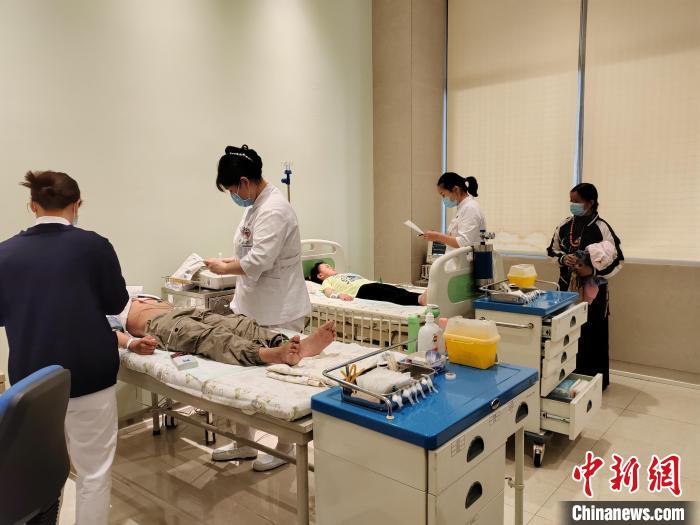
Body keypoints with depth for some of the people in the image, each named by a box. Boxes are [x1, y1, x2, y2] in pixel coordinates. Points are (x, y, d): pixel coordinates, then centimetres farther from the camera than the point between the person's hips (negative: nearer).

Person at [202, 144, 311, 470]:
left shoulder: (274, 210, -20)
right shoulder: (255, 205, 11)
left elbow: (258, 262, -26)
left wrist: (224, 269, -9)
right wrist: (230, 261, 6)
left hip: (279, 311, -9)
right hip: (251, 306, 10)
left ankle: (285, 447, 28)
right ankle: (244, 443, 32)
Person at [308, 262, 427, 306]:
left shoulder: (346, 274, 45)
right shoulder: (327, 281, 24)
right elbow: (329, 292, 2)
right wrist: (340, 294, -22)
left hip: (374, 284, 7)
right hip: (362, 289, -7)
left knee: (402, 292, -27)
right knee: (394, 296, -37)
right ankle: (420, 299, -63)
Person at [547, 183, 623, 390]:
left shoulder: (601, 228, -11)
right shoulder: (565, 225, 3)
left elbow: (618, 260, -8)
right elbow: (552, 250, 14)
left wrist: (593, 270, -22)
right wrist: (563, 258, -8)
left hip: (592, 289, -4)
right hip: (567, 286, 4)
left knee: (592, 335, 2)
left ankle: (595, 379, 17)